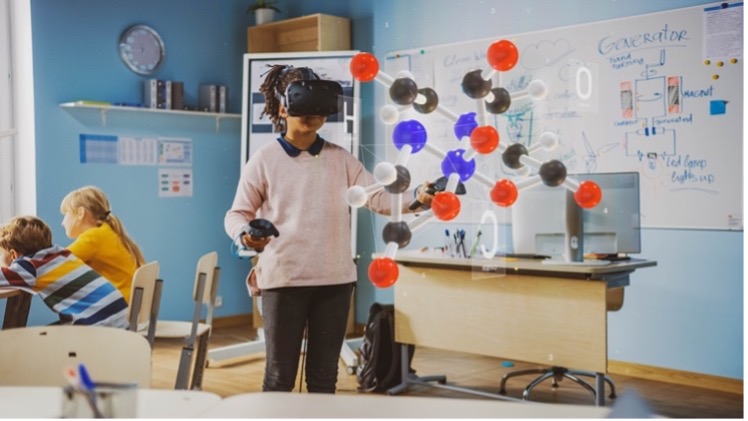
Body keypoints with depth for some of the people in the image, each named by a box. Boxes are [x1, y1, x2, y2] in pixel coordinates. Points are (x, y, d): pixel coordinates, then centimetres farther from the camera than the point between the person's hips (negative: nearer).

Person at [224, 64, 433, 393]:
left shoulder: (340, 159, 6)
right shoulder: (264, 160, -1)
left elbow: (379, 197, -2)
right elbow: (237, 214, 2)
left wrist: (416, 198, -22)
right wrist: (245, 234, -21)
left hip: (334, 279, 3)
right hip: (283, 279, -3)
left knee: (324, 376, 13)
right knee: (280, 375, 4)